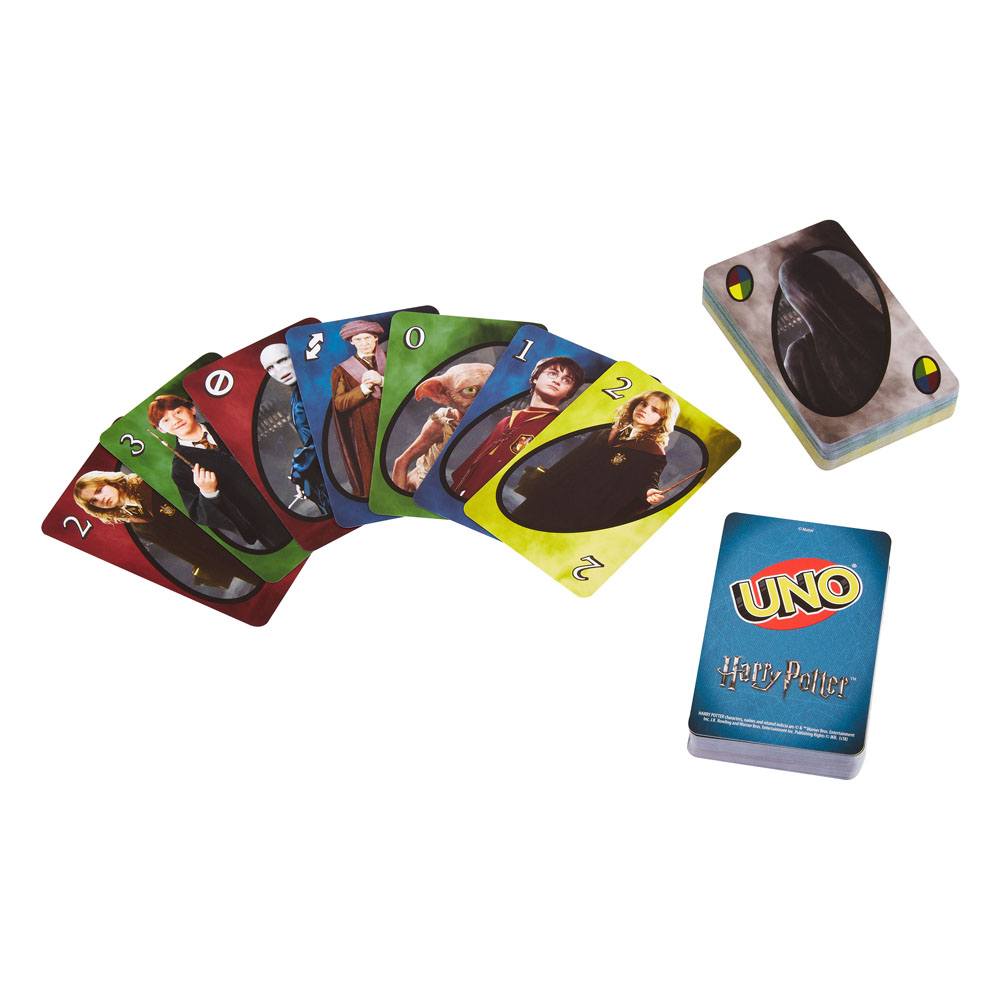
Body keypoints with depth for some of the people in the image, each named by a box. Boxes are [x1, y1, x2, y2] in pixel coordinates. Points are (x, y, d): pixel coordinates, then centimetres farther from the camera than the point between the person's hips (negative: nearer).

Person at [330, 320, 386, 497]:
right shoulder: (343, 370, 6)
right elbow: (339, 404, -4)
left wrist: (382, 380, -17)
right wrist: (364, 388, -16)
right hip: (364, 433, -1)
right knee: (369, 481, -2)